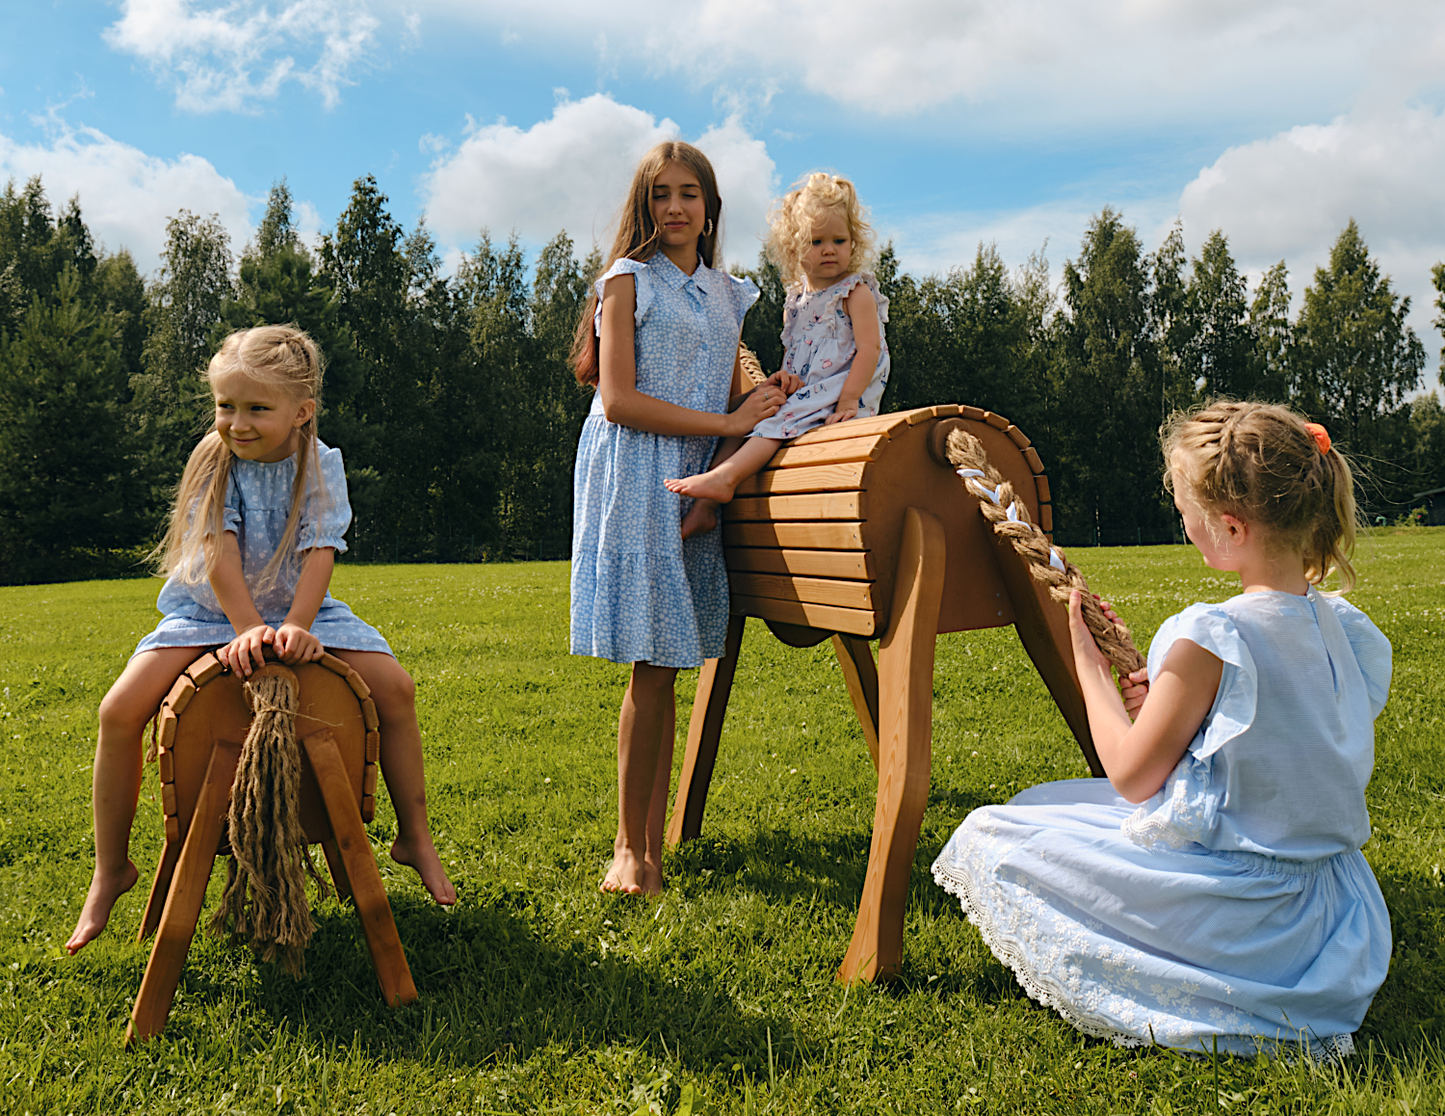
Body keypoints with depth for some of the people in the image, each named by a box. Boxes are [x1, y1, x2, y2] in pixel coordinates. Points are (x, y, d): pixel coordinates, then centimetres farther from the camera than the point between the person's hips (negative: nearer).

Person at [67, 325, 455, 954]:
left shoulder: (321, 464, -10)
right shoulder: (213, 461, -11)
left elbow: (320, 551, -20)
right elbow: (219, 553, -21)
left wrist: (295, 626, -35)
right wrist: (248, 628, -33)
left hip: (299, 608, 1)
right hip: (208, 612, 0)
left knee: (394, 686, -18)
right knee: (120, 709, -20)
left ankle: (414, 837, 0)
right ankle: (111, 869, 1)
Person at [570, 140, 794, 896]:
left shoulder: (726, 294, 18)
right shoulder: (629, 279, 0)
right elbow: (617, 400, -11)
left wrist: (763, 399, -2)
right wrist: (726, 422, -13)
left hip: (698, 479, 5)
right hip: (635, 475, -5)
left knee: (669, 663, 4)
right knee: (653, 668, -9)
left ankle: (648, 845, 11)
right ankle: (631, 845, 4)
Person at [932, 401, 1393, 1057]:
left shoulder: (1211, 639, -25)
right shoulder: (1351, 631, -2)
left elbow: (1131, 777, -15)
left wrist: (1088, 664, -4)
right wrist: (1166, 706, 10)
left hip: (1236, 915, -8)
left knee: (988, 839, 3)